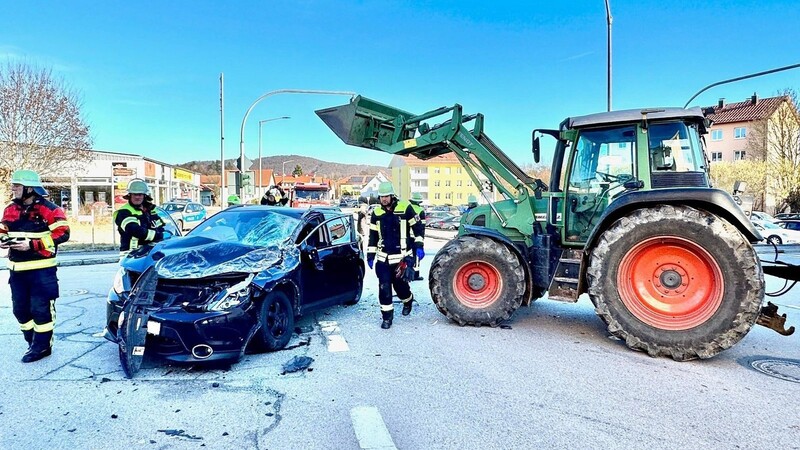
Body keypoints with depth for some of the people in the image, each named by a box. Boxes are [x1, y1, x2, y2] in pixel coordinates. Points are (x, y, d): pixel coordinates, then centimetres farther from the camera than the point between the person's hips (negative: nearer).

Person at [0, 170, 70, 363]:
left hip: (41, 269, -7)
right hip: (16, 269, 7)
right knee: (20, 309, 14)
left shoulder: (48, 209, -11)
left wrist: (32, 245, -21)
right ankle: (33, 342, 29)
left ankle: (42, 346, 11)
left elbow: (62, 233, -16)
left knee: (41, 308, -1)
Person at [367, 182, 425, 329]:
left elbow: (417, 227, 2)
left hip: (403, 257, -2)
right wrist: (370, 256, 9)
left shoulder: (405, 208, -6)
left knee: (400, 284, 4)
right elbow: (373, 236, 10)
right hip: (383, 258, 3)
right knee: (384, 287, -2)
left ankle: (408, 301, 39)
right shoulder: (377, 213, 5)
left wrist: (419, 246, -3)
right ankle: (387, 316, 11)